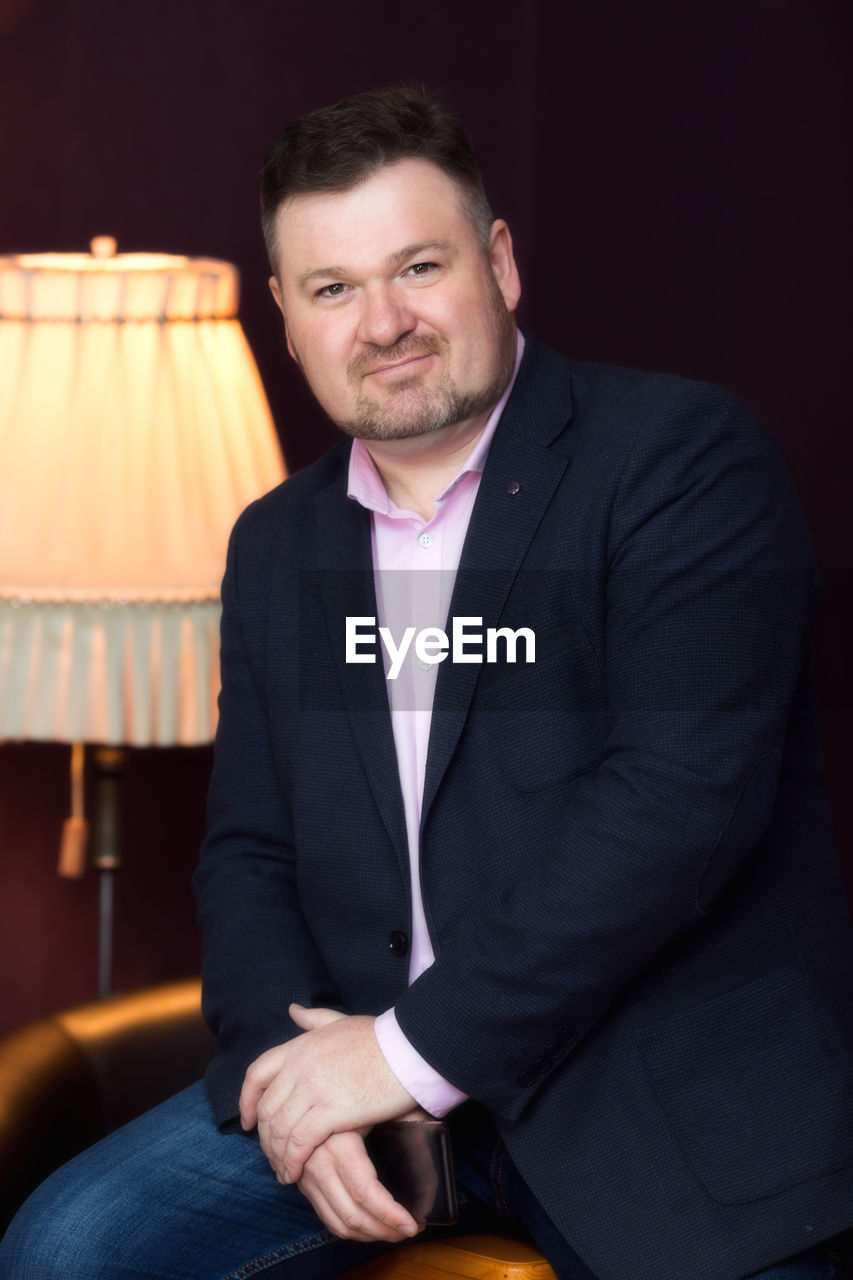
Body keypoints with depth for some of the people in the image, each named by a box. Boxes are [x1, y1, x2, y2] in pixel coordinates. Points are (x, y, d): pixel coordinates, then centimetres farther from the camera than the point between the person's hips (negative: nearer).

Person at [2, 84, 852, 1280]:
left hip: (673, 1094, -5)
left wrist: (414, 1048, -16)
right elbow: (249, 852, 14)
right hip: (363, 1060, 5)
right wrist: (297, 1066, -7)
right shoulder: (277, 546, 15)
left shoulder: (680, 455, -7)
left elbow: (688, 789, -18)